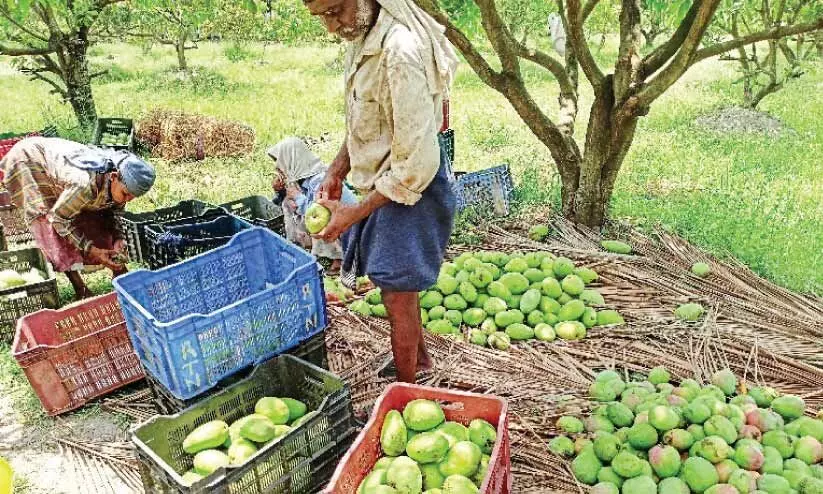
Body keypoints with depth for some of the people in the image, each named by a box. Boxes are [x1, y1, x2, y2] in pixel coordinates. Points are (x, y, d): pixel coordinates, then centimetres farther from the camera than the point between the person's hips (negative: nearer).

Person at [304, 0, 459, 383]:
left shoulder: (400, 51, -28)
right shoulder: (363, 37, 1)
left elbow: (416, 162, -28)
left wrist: (355, 214, -23)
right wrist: (337, 171, 4)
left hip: (411, 188, -9)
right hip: (386, 182, 9)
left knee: (397, 296, 3)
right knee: (398, 285, 23)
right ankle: (419, 358, 46)